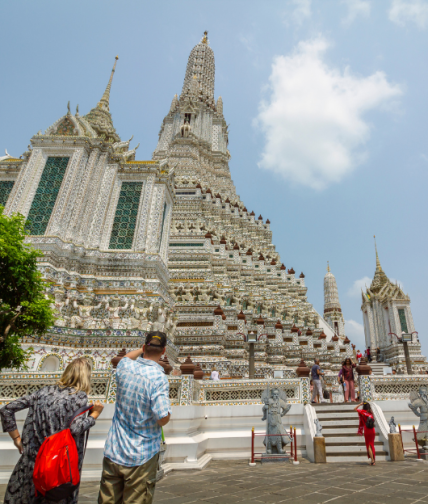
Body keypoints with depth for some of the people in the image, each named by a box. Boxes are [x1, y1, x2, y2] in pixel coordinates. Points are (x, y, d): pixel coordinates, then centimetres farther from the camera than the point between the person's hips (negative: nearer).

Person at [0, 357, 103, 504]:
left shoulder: (45, 391, 6)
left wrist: (16, 438, 11)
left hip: (33, 457, 4)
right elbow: (75, 428, -20)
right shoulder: (80, 396, -8)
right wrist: (95, 414, -5)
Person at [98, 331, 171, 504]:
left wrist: (144, 348, 20)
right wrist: (167, 401, -4)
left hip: (113, 452, 5)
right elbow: (163, 418, -23)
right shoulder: (158, 377, -22)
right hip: (141, 458, -5)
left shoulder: (124, 367, -5)